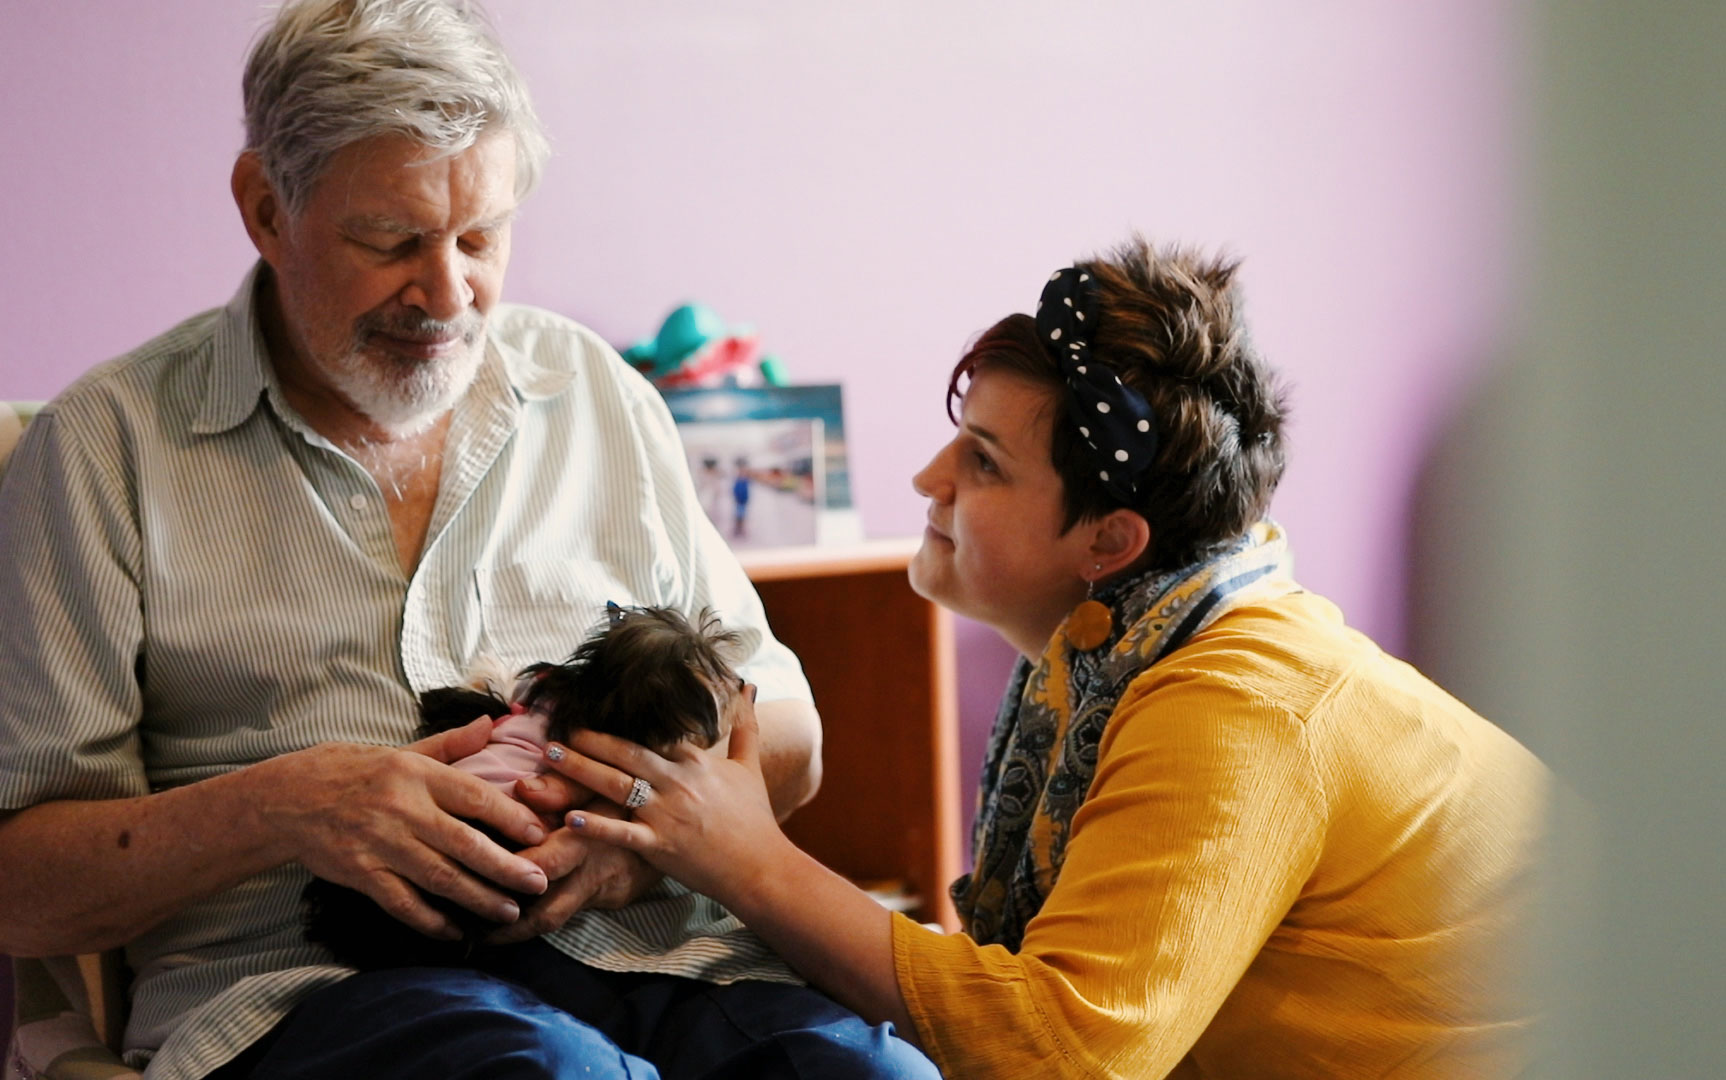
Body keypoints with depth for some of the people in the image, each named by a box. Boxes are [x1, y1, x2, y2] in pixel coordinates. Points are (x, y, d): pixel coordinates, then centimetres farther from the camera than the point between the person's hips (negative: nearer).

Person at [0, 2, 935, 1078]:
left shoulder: (597, 394, 17)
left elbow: (790, 742, 20)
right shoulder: (109, 446, 5)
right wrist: (276, 809, -16)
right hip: (298, 980, -3)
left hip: (627, 950, 4)